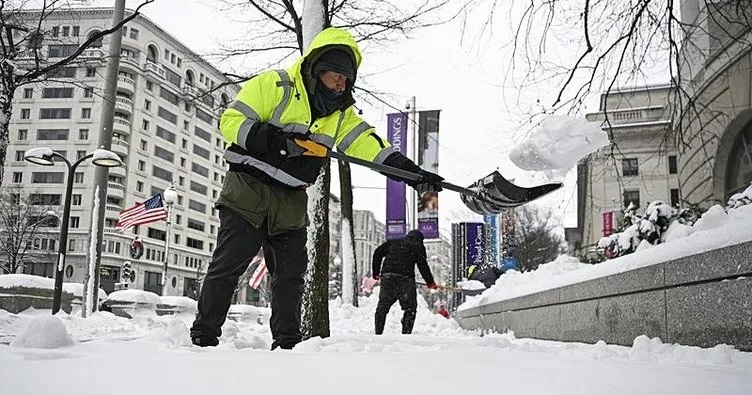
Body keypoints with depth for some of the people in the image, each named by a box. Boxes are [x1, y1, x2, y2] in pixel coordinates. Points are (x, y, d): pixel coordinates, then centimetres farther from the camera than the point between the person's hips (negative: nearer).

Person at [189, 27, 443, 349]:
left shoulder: (340, 112, 10)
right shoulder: (274, 84, -8)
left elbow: (369, 145, 1)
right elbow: (231, 121, -11)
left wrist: (412, 172, -11)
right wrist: (273, 139, -27)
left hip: (291, 202, 6)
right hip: (248, 189, -5)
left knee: (291, 274, 6)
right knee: (227, 266, -5)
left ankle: (287, 342, 16)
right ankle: (203, 335, 4)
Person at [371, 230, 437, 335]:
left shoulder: (392, 242, 25)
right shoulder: (418, 247, 15)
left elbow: (377, 252, 16)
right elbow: (422, 265, 5)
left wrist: (376, 273, 20)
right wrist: (430, 282, 13)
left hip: (387, 276, 3)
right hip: (405, 278, -3)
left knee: (382, 307, 12)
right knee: (410, 308, 9)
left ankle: (378, 333, 9)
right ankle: (406, 333, 0)